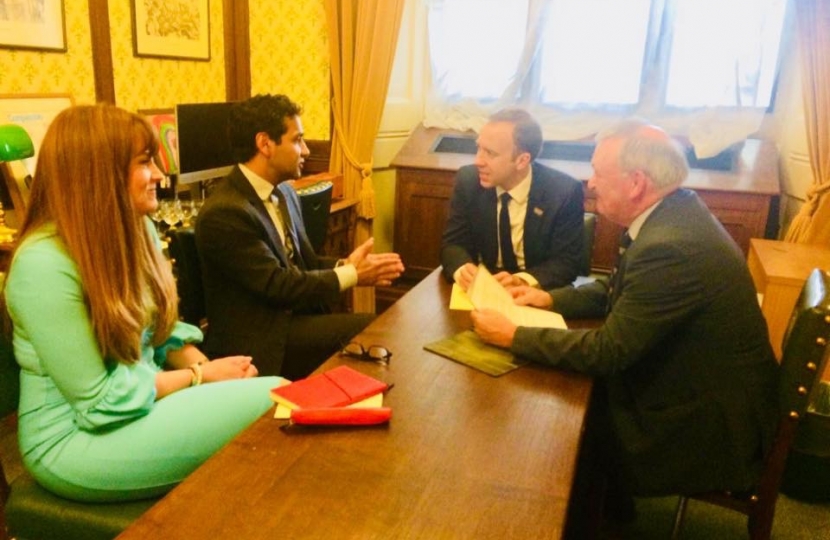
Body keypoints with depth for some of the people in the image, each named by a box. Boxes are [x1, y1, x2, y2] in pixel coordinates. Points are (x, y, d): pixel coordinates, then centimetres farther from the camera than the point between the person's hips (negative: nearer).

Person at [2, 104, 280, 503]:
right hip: (75, 438, -7)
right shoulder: (44, 263, -23)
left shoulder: (138, 230, 1)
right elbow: (100, 398, -20)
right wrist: (201, 375, -15)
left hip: (142, 403, 7)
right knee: (272, 403, -21)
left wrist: (201, 364, -10)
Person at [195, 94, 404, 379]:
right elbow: (279, 286, -19)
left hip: (294, 317, 8)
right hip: (260, 339, -8)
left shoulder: (283, 193, 9)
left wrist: (346, 265, -8)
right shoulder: (224, 212, -19)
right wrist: (351, 275, -12)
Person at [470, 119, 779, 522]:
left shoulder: (670, 248, -31)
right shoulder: (674, 213, -3)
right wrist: (549, 298, 1)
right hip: (699, 387, 8)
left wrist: (513, 336, -19)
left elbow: (607, 351, -26)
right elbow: (620, 290, 10)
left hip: (709, 427, -8)